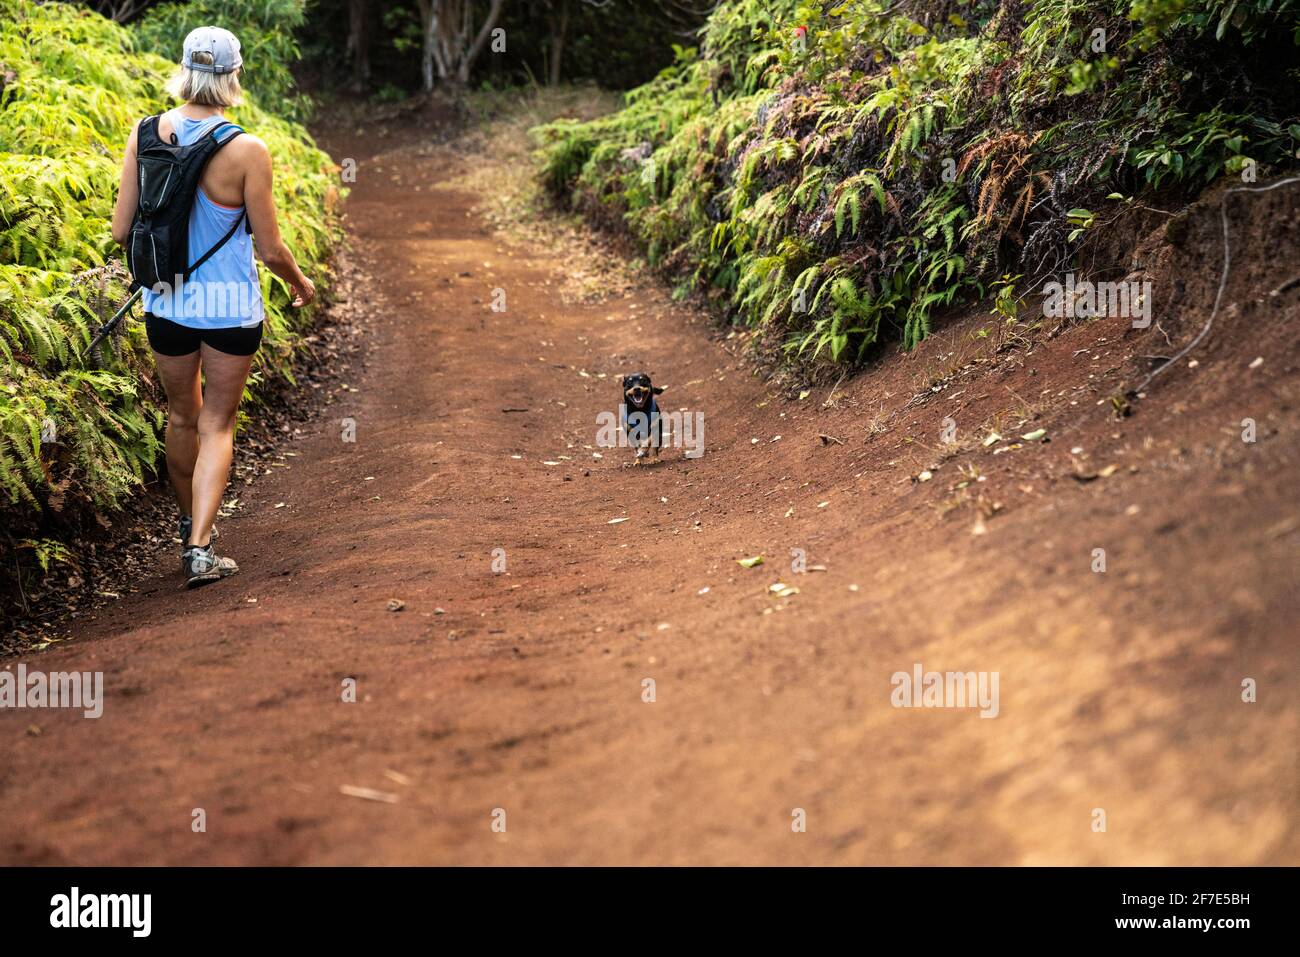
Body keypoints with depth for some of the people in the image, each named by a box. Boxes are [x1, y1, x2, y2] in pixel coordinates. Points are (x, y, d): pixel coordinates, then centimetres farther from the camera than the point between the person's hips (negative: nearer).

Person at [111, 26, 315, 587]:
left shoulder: (146, 135, -7)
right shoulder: (246, 151, -17)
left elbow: (121, 229, -3)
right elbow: (270, 249, -11)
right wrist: (301, 284, 10)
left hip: (166, 303, 4)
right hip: (230, 307, -3)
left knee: (181, 416, 23)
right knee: (217, 426, 9)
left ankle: (191, 523, 43)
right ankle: (200, 549, -3)